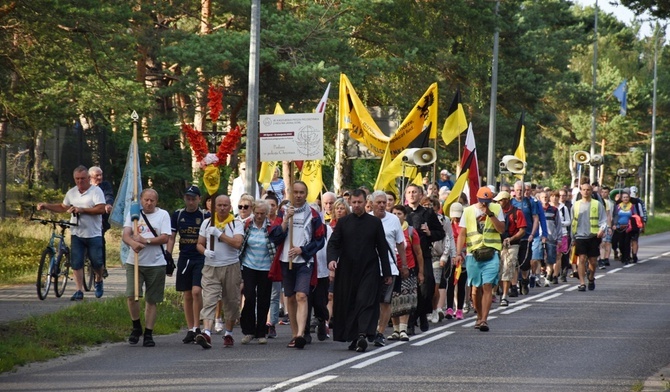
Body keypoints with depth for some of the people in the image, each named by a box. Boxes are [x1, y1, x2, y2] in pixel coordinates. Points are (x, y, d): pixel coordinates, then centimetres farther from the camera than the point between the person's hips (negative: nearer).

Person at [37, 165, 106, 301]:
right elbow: (63, 207, 25)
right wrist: (46, 206, 13)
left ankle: (99, 281, 32)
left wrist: (82, 210, -23)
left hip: (94, 234, -5)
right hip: (77, 233, 5)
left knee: (97, 262, 3)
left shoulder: (96, 191, -7)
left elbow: (101, 209, -19)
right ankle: (79, 291, 3)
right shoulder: (71, 193, 11)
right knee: (76, 263, -1)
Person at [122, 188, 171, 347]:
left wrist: (145, 240, -16)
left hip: (156, 264, -1)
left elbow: (165, 238, -7)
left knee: (152, 300, 4)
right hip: (134, 262, 1)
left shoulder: (163, 215, 3)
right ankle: (136, 327, 11)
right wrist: (133, 243, -24)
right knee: (131, 296, -11)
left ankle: (148, 334, 12)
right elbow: (125, 235, -2)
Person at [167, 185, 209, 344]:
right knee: (187, 296, 6)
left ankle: (196, 327, -10)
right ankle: (190, 330, 12)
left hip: (200, 259, -3)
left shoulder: (205, 216, -2)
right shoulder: (178, 215, 7)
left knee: (196, 291, -18)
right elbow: (171, 237, 10)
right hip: (184, 258, 3)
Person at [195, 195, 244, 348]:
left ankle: (228, 333, 23)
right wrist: (206, 251, -10)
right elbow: (200, 244, 12)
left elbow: (237, 243, -14)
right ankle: (206, 333, -28)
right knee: (209, 301, -14)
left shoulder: (236, 224, 1)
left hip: (231, 267, -1)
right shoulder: (207, 223, 10)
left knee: (231, 302, 7)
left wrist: (219, 233, -13)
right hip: (211, 268, 1)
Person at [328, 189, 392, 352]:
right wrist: (332, 258, -17)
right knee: (348, 304, 4)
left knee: (366, 302, -14)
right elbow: (333, 243, 5)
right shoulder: (343, 222, 8)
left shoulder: (375, 222, 6)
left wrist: (387, 273, 7)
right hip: (347, 271, 2)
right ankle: (353, 338, 12)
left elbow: (382, 248, 8)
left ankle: (363, 335, -24)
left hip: (369, 271, -2)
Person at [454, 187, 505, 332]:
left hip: (491, 254, -2)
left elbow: (502, 229, -3)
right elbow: (462, 233, 6)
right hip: (473, 254, 2)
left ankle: (484, 320, -14)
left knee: (487, 286, -11)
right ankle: (479, 317, 26)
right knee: (476, 288, 9)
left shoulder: (496, 209, 6)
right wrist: (459, 253, -3)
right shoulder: (468, 211, 7)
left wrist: (490, 214, -13)